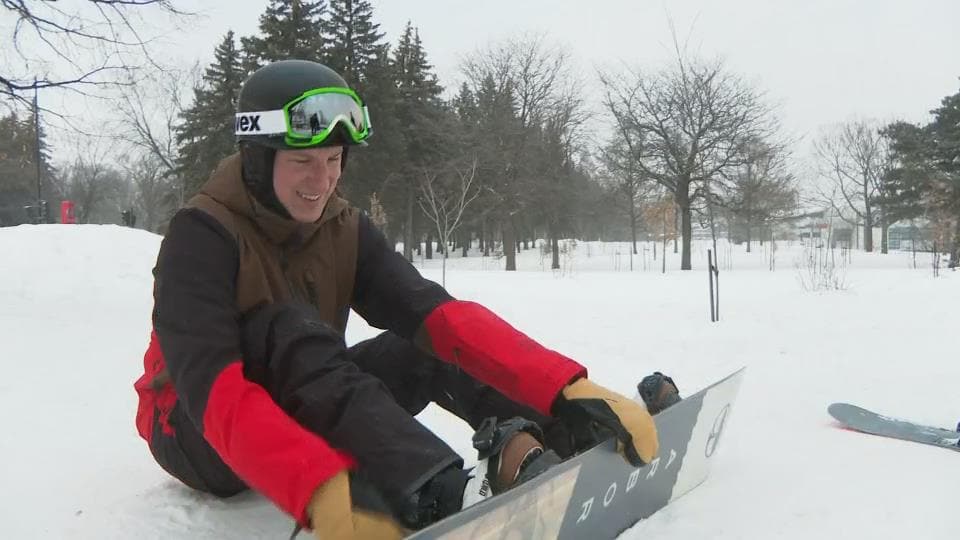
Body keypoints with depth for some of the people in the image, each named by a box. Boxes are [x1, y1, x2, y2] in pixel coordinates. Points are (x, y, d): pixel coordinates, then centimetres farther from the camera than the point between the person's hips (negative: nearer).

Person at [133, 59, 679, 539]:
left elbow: (438, 315, -20)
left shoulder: (346, 231, -6)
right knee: (288, 328, -35)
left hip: (305, 415, 5)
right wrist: (321, 491, -52)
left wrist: (567, 390, -35)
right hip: (198, 435, -5)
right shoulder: (202, 234, -21)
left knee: (428, 343, -12)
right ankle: (444, 492, -51)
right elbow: (212, 385, -35)